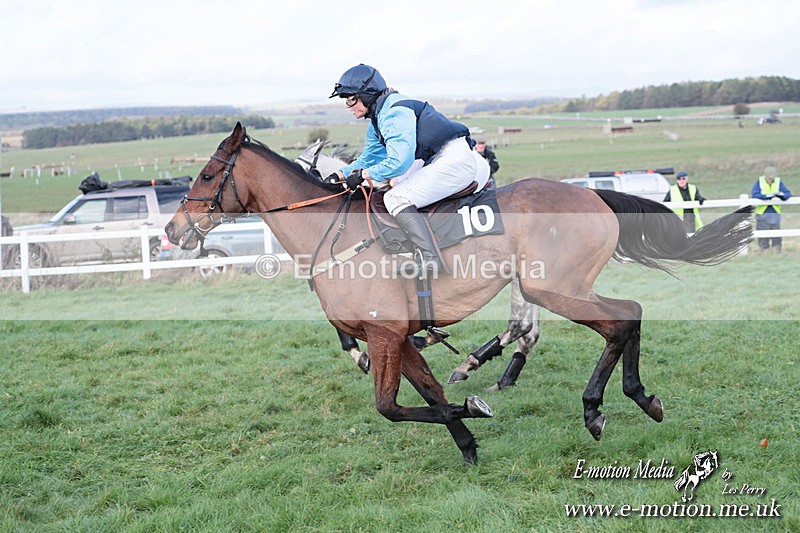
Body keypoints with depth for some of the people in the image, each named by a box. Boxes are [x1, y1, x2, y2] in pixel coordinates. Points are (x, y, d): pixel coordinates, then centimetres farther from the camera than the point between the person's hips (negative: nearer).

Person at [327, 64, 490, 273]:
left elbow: (399, 162, -22)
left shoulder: (394, 112, -15)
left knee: (396, 198, -19)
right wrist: (340, 174, 11)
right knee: (394, 181, 24)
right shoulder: (378, 116, 18)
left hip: (457, 158, -11)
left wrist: (363, 175, -11)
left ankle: (429, 258, -31)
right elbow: (368, 159, 27)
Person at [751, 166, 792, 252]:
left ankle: (777, 251, 11)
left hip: (775, 213, 2)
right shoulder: (759, 183, -2)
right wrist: (767, 196, -26)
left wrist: (781, 195, -27)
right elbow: (754, 195, -16)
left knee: (777, 235, 2)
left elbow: (788, 194, -5)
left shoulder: (779, 183, 3)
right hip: (762, 213, -2)